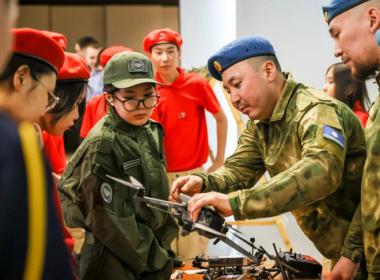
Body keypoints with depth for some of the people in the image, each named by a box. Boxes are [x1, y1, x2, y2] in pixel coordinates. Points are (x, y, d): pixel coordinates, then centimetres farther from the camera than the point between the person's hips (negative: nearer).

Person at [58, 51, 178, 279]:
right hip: (116, 261, -6)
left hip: (157, 250, 7)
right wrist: (153, 258, -12)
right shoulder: (102, 145, -17)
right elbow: (109, 220, -18)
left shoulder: (152, 132, 4)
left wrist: (164, 250, 9)